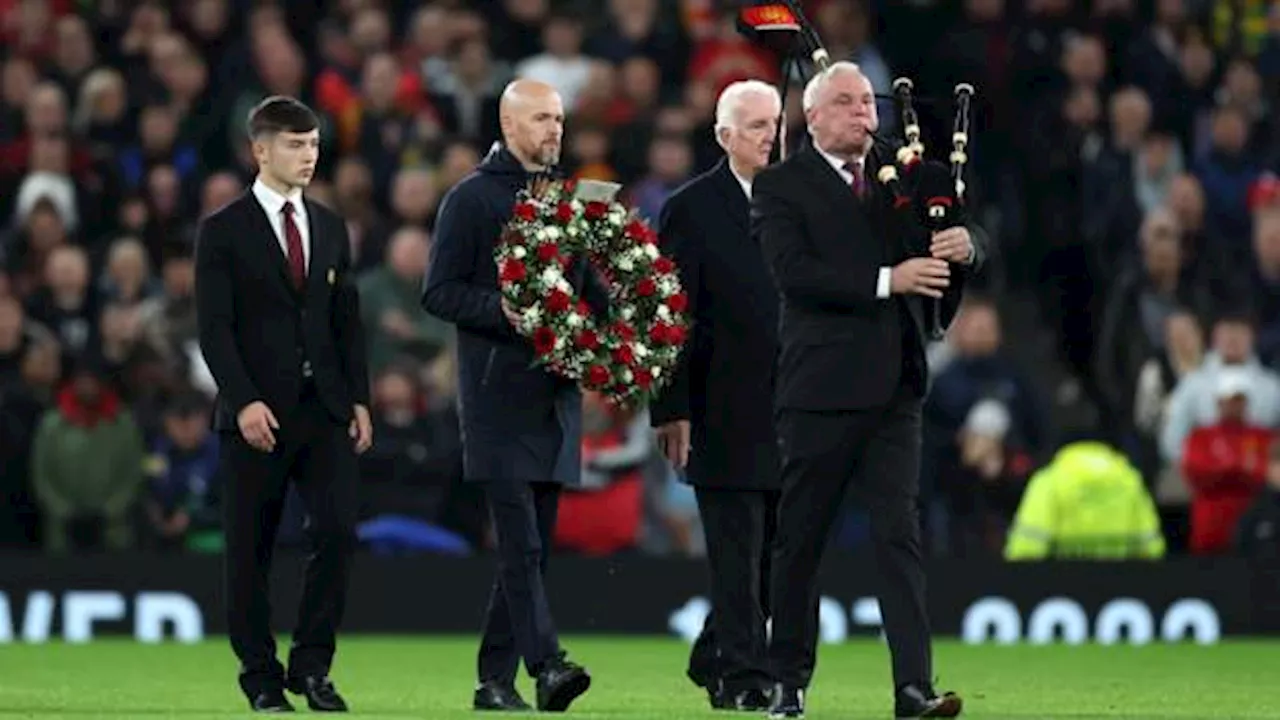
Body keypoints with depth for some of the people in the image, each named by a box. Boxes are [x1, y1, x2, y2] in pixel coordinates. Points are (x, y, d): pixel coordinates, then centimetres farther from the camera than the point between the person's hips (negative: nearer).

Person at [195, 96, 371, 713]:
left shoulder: (331, 228, 14)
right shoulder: (224, 232, -2)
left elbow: (348, 321, 16)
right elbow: (214, 328, -8)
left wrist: (359, 399, 7)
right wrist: (245, 401, -18)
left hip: (324, 408, 4)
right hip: (258, 412, -4)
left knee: (337, 532, -9)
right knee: (250, 551, 1)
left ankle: (311, 664, 2)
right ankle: (261, 676, 10)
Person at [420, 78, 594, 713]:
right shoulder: (471, 199, -1)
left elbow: (588, 287, 23)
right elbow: (439, 292, -6)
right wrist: (502, 309, -21)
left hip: (556, 393, 6)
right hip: (499, 392, -6)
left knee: (532, 545, 7)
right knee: (520, 541, -14)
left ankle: (495, 679, 11)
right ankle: (546, 664, -22)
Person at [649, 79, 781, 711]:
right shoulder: (691, 209, -1)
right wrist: (672, 411, -10)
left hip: (792, 411, 4)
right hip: (726, 414, -4)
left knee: (769, 549, 7)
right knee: (736, 549, -4)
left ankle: (713, 660, 22)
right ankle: (745, 676, -2)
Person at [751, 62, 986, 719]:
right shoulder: (781, 187, -1)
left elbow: (955, 241, 13)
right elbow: (793, 271, -15)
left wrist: (963, 246, -12)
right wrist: (887, 281, -20)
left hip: (894, 386, 3)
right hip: (820, 386, -3)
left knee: (899, 532, -4)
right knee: (800, 537, 5)